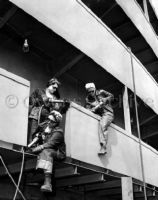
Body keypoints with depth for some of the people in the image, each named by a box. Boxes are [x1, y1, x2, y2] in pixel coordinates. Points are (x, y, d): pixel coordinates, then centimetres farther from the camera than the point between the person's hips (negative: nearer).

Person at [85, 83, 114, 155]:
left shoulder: (101, 92, 1)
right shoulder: (88, 99, 5)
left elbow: (111, 96, 9)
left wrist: (105, 100, -9)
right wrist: (96, 108, -20)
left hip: (108, 113, -7)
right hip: (99, 115, 7)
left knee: (102, 125, -28)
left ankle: (103, 147, -34)